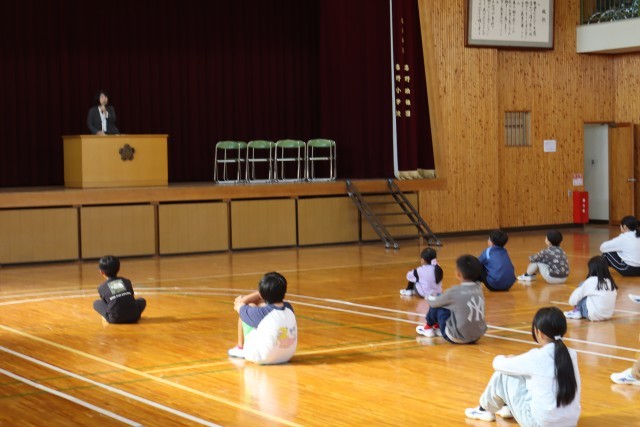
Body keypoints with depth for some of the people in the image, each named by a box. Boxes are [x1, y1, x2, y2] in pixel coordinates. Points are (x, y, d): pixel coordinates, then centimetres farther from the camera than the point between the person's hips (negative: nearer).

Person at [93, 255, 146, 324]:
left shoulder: (102, 287, 12)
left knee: (96, 303, 23)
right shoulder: (127, 282, 20)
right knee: (142, 301, 34)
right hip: (133, 316, 2)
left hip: (115, 319, -2)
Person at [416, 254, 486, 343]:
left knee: (436, 307, 8)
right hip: (477, 336, 6)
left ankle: (428, 328, 36)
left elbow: (433, 303, -1)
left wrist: (430, 298, 22)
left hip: (458, 338, -6)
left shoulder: (454, 291, -16)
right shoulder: (479, 288, 0)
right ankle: (438, 327, 42)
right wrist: (446, 296, 26)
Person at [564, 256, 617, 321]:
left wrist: (572, 302, 22)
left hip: (594, 315, -6)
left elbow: (577, 294, 1)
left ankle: (577, 311, 10)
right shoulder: (610, 282, 4)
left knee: (581, 286, 9)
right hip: (609, 315, 6)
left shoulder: (590, 281, -9)